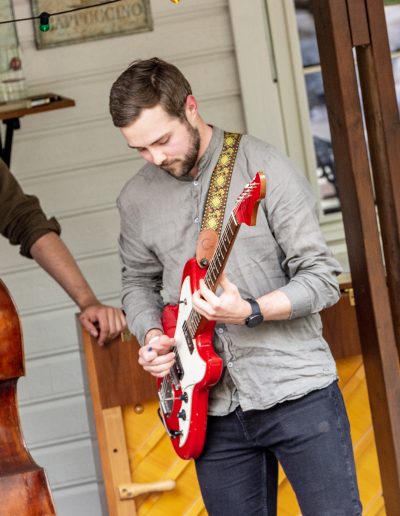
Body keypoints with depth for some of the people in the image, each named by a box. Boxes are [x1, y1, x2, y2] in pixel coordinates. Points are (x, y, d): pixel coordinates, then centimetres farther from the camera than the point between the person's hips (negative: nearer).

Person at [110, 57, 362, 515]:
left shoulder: (264, 168, -10)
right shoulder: (136, 198, 5)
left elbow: (322, 278, -10)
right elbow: (138, 282, 19)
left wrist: (249, 312, -24)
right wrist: (152, 335, -1)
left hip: (297, 390, -4)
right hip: (212, 406, 4)